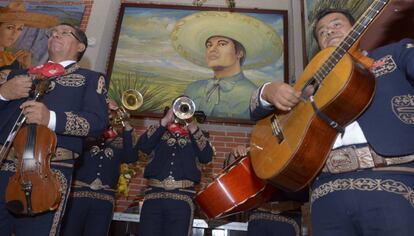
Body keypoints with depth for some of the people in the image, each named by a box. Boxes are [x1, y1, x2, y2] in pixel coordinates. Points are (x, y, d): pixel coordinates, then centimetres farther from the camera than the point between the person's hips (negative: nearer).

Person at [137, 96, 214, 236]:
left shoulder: (197, 135, 15)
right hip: (154, 195, 1)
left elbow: (207, 156, -3)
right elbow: (143, 146, -3)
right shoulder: (160, 132, 16)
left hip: (182, 198, 0)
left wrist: (192, 127, -9)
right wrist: (164, 121, -6)